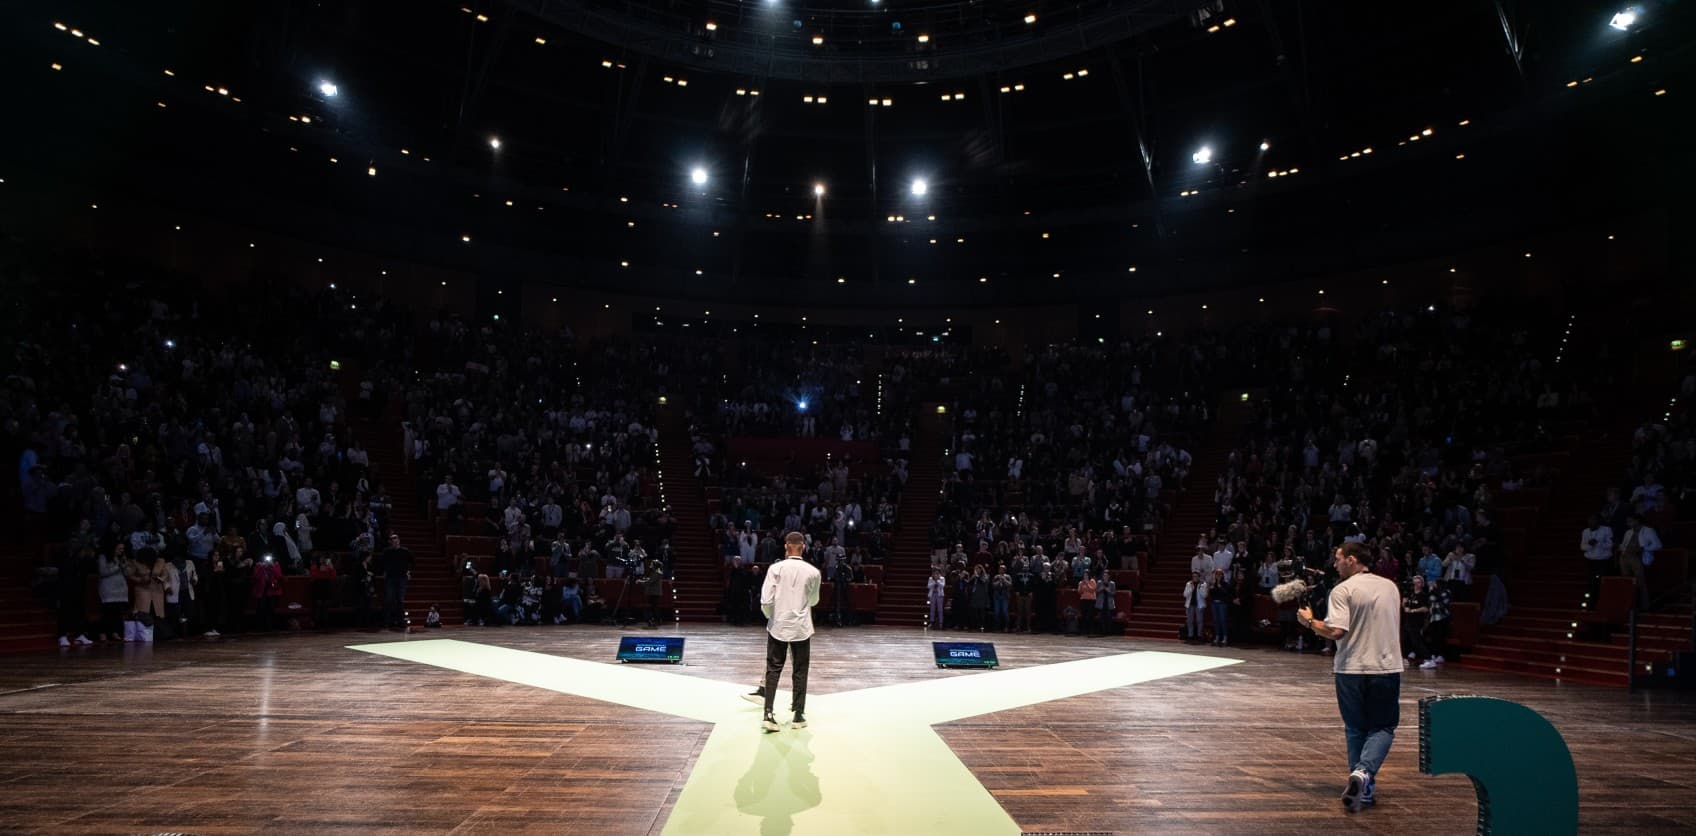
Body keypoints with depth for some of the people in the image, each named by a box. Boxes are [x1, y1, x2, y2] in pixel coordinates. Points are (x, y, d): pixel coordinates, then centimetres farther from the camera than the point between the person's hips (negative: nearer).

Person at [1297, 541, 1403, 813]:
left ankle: (1362, 789, 19)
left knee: (1356, 729, 13)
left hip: (1352, 669, -3)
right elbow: (1394, 628, 20)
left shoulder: (1343, 590, -11)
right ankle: (1363, 773, -14)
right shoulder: (1391, 587, 8)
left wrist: (1309, 621, -4)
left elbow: (1336, 631, -20)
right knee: (1383, 728, 9)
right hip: (1387, 667, 3)